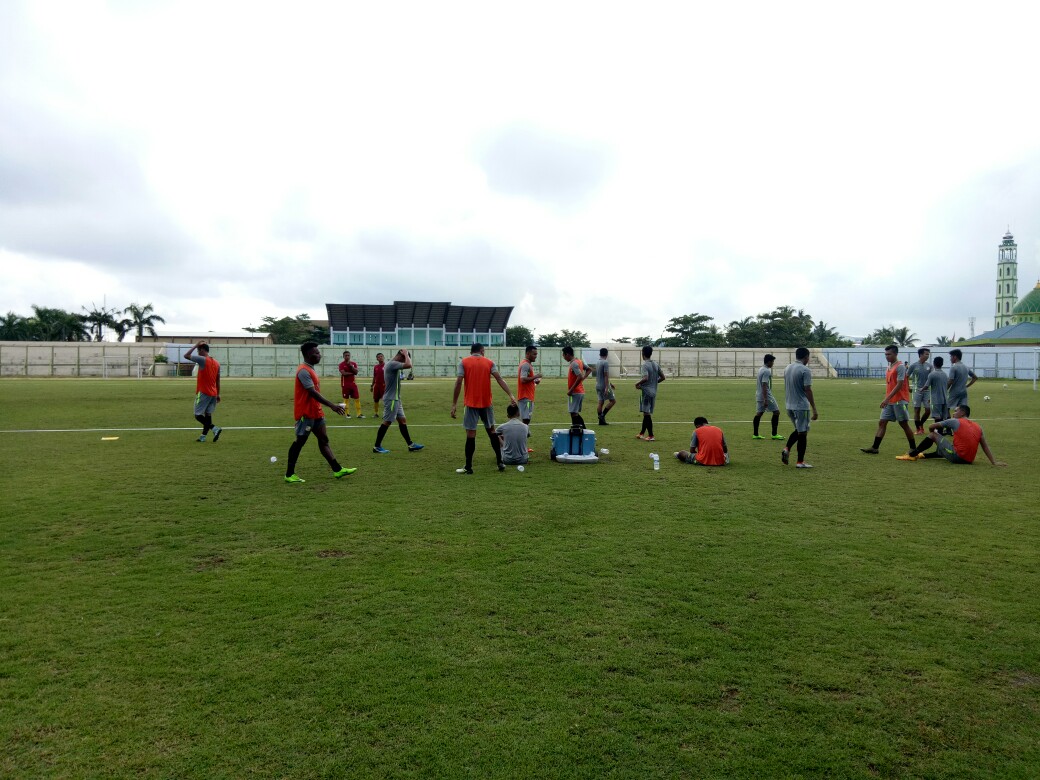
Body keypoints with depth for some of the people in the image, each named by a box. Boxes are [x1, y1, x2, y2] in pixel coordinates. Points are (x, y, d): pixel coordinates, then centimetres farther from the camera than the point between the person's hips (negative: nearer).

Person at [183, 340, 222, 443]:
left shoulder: (202, 360, -11)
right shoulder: (216, 363, 10)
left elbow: (186, 356, -6)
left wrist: (195, 346, 0)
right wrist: (218, 394, 16)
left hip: (203, 393, -7)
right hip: (213, 394, 7)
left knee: (198, 415, -2)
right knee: (208, 414, 10)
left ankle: (215, 428, -19)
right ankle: (203, 436, 13)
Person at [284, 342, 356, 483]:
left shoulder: (310, 369, 14)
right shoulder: (303, 371, -17)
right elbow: (313, 392, -24)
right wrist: (332, 405, -27)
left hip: (315, 412, 10)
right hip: (305, 413, -10)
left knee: (324, 439, 8)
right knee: (300, 441, -2)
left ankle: (337, 470, 10)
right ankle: (289, 474, 7)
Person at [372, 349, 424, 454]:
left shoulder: (393, 365, 15)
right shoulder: (392, 364, -17)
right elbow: (409, 365, -31)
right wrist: (406, 353, -14)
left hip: (395, 399, 10)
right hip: (391, 400, -10)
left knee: (402, 420, 11)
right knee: (387, 422, -5)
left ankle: (410, 445, 15)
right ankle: (377, 447, 3)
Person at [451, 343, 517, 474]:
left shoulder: (463, 362, 0)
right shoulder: (489, 362, 5)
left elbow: (458, 383, -8)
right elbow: (500, 379, -6)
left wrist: (454, 404, -5)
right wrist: (510, 395, -10)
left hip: (471, 403, -2)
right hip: (486, 403, 2)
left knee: (471, 434, 0)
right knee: (491, 430, 16)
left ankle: (468, 467, 3)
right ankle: (500, 463, 19)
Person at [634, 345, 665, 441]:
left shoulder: (645, 365, -14)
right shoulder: (656, 364, 9)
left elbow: (645, 378, -27)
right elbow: (662, 377, 12)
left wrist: (638, 383, -11)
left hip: (646, 392, -8)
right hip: (653, 392, 8)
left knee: (647, 413, -3)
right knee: (647, 413, 15)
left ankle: (651, 436, -3)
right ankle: (641, 433, 26)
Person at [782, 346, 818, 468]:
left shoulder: (787, 369, 9)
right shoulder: (805, 370, -14)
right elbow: (808, 391, -17)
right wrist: (814, 410, -14)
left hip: (789, 406, 7)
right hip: (801, 406, -7)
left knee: (798, 430, 22)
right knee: (803, 433, 2)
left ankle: (787, 449, 2)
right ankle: (800, 462, 7)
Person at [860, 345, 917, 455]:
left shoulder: (900, 366, -13)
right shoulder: (889, 366, 14)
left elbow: (899, 385, -19)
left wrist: (887, 398, -23)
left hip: (899, 400, -8)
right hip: (889, 401, 8)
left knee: (904, 424, 0)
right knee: (882, 422, 2)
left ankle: (913, 448, 13)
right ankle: (875, 447, 1)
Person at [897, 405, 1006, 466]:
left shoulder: (955, 422, 1)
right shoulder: (978, 427, 15)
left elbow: (931, 427, 5)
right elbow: (985, 446, 9)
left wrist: (932, 433, 27)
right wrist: (994, 462, 7)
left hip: (956, 457, -6)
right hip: (969, 460, 6)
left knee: (933, 434, 10)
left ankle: (912, 455, 15)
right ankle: (922, 455, 41)